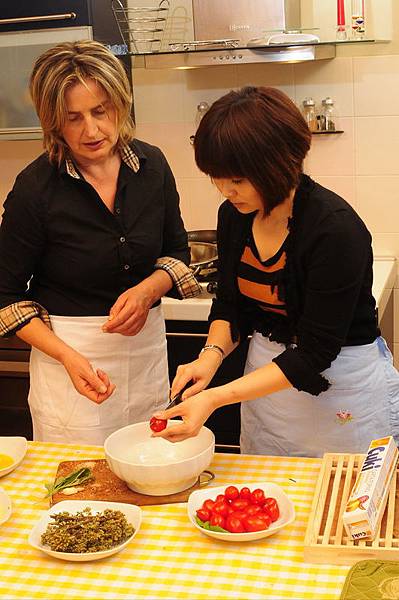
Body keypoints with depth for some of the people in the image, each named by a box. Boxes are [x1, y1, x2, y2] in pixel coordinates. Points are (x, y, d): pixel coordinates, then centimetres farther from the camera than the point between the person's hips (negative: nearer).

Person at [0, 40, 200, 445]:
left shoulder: (151, 165, -3)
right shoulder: (36, 187, -15)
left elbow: (178, 251, 9)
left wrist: (148, 290, -13)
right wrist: (68, 356, -19)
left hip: (146, 343, 4)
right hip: (69, 349, -4)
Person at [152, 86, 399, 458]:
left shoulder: (336, 228, -26)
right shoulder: (234, 216, -6)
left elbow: (314, 352, -26)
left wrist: (215, 398, -32)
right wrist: (212, 354, -15)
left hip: (344, 383, -6)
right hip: (267, 377, 6)